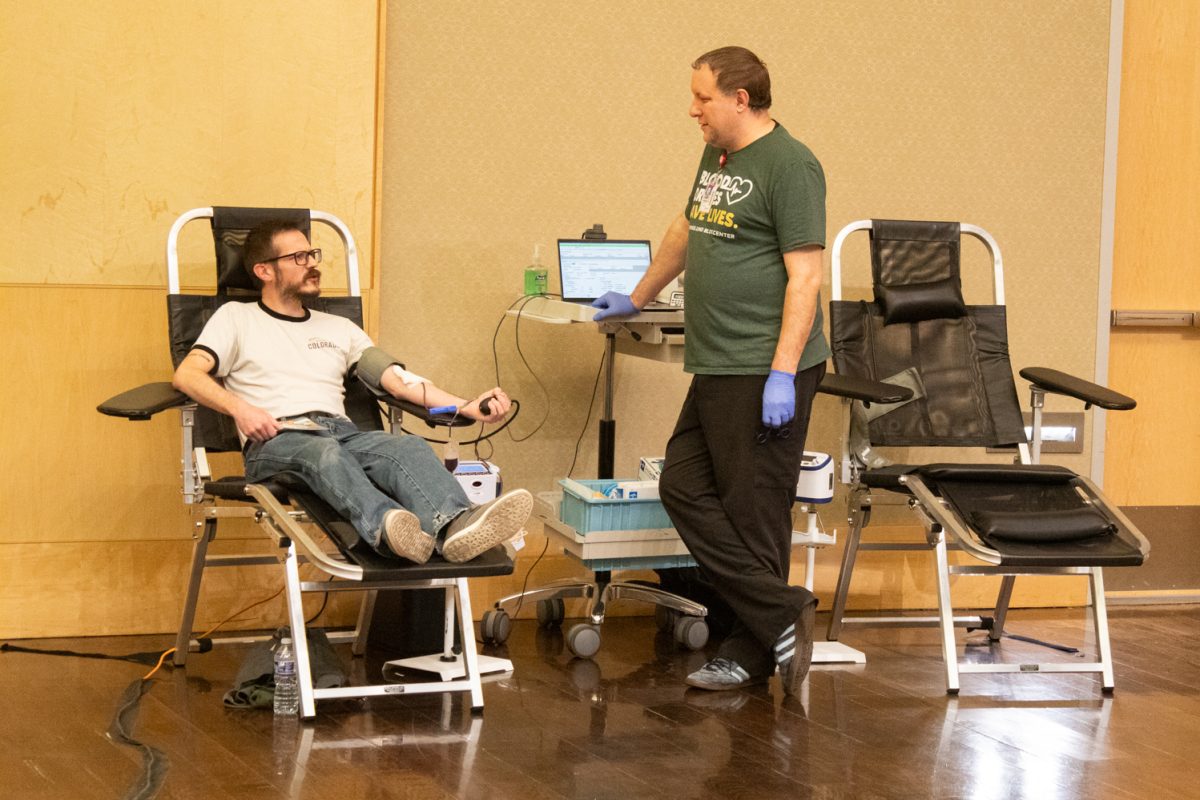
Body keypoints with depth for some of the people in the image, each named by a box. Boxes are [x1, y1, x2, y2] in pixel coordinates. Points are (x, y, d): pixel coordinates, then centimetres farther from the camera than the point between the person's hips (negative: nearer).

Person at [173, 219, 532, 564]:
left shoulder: (340, 328, 29)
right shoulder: (235, 318, 19)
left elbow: (399, 380, 17)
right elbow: (187, 375, 4)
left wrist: (468, 407, 0)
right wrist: (238, 407, -16)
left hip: (342, 432, 4)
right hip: (274, 441, -3)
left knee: (409, 446, -31)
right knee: (324, 451, -40)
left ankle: (452, 528, -63)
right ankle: (385, 527, -70)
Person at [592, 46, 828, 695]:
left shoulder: (789, 165, -11)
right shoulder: (717, 158, 17)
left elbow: (805, 277, -17)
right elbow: (685, 232, 34)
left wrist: (783, 373, -23)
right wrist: (638, 299, 43)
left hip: (765, 374, -10)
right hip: (716, 371, 10)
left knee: (753, 512, -6)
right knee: (685, 489, 6)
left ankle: (753, 654, 3)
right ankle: (781, 616, 7)